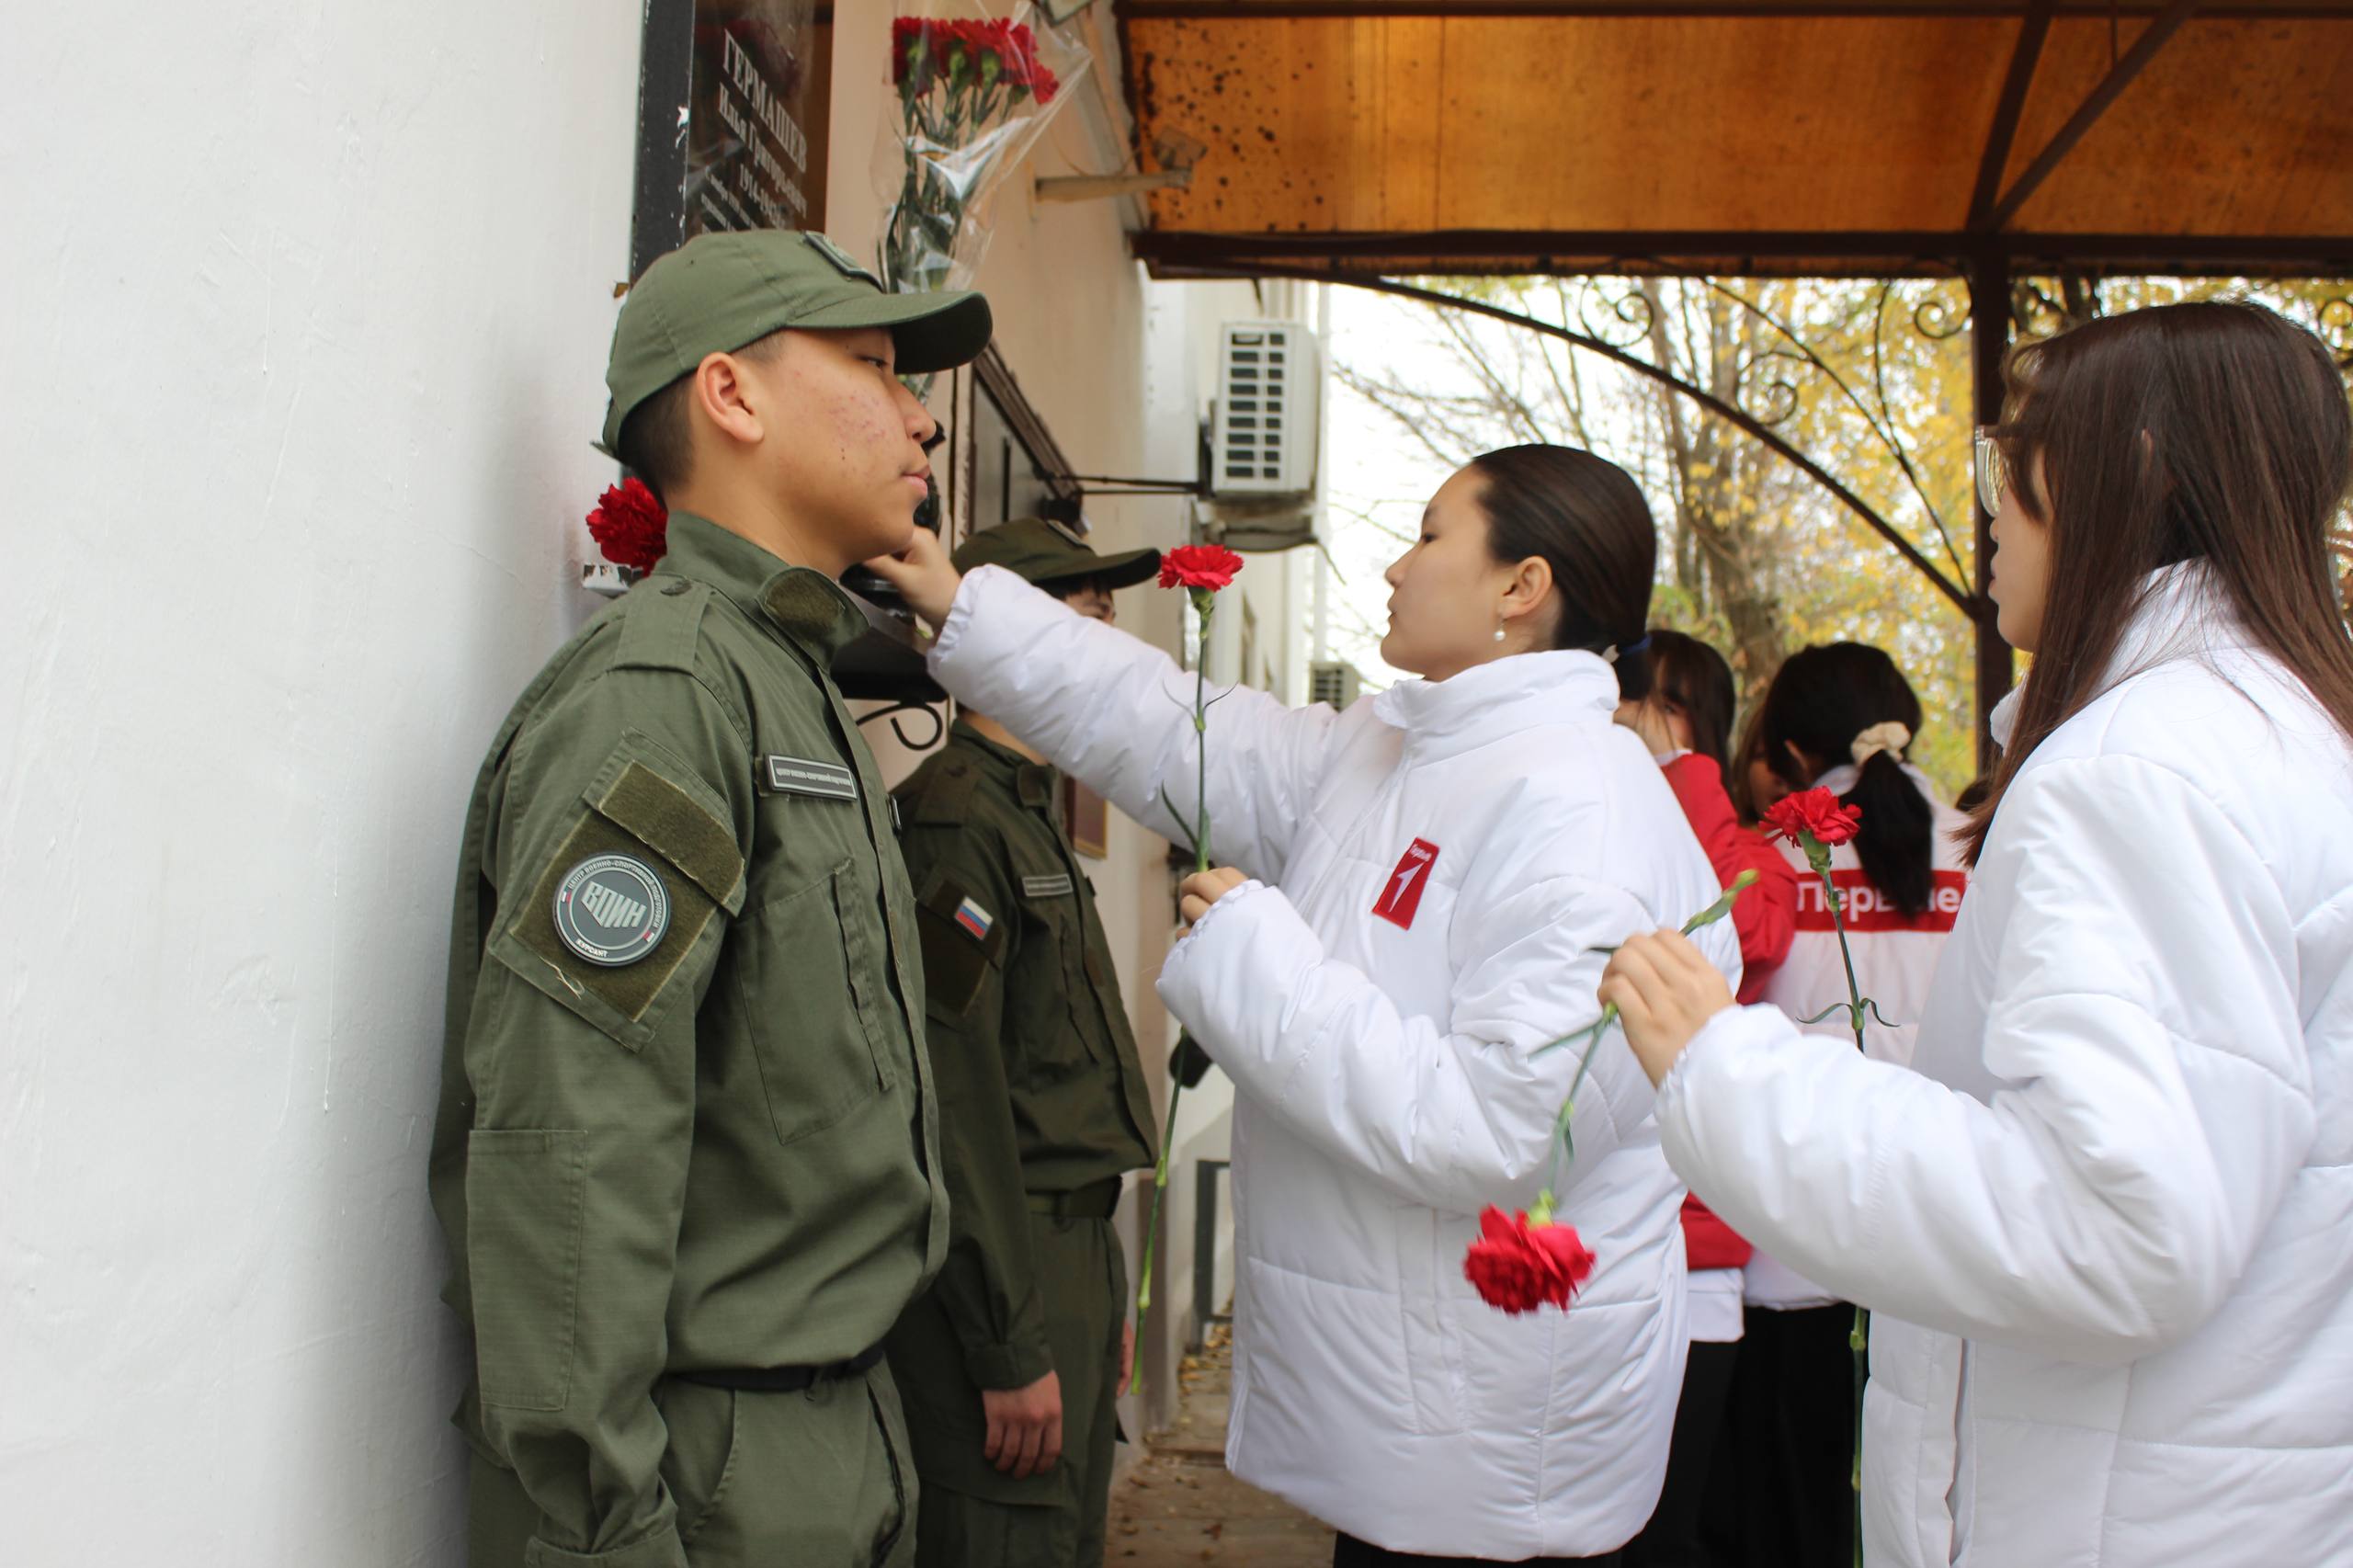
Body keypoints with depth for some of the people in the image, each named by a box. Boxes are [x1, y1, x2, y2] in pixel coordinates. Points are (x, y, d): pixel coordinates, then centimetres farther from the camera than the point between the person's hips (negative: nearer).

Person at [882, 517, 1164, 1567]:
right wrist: (1011, 1349, -19)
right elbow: (956, 1104, -20)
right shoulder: (956, 820, -15)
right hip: (1001, 1283, -10)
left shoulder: (1035, 817, 16)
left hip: (1072, 1257, 10)